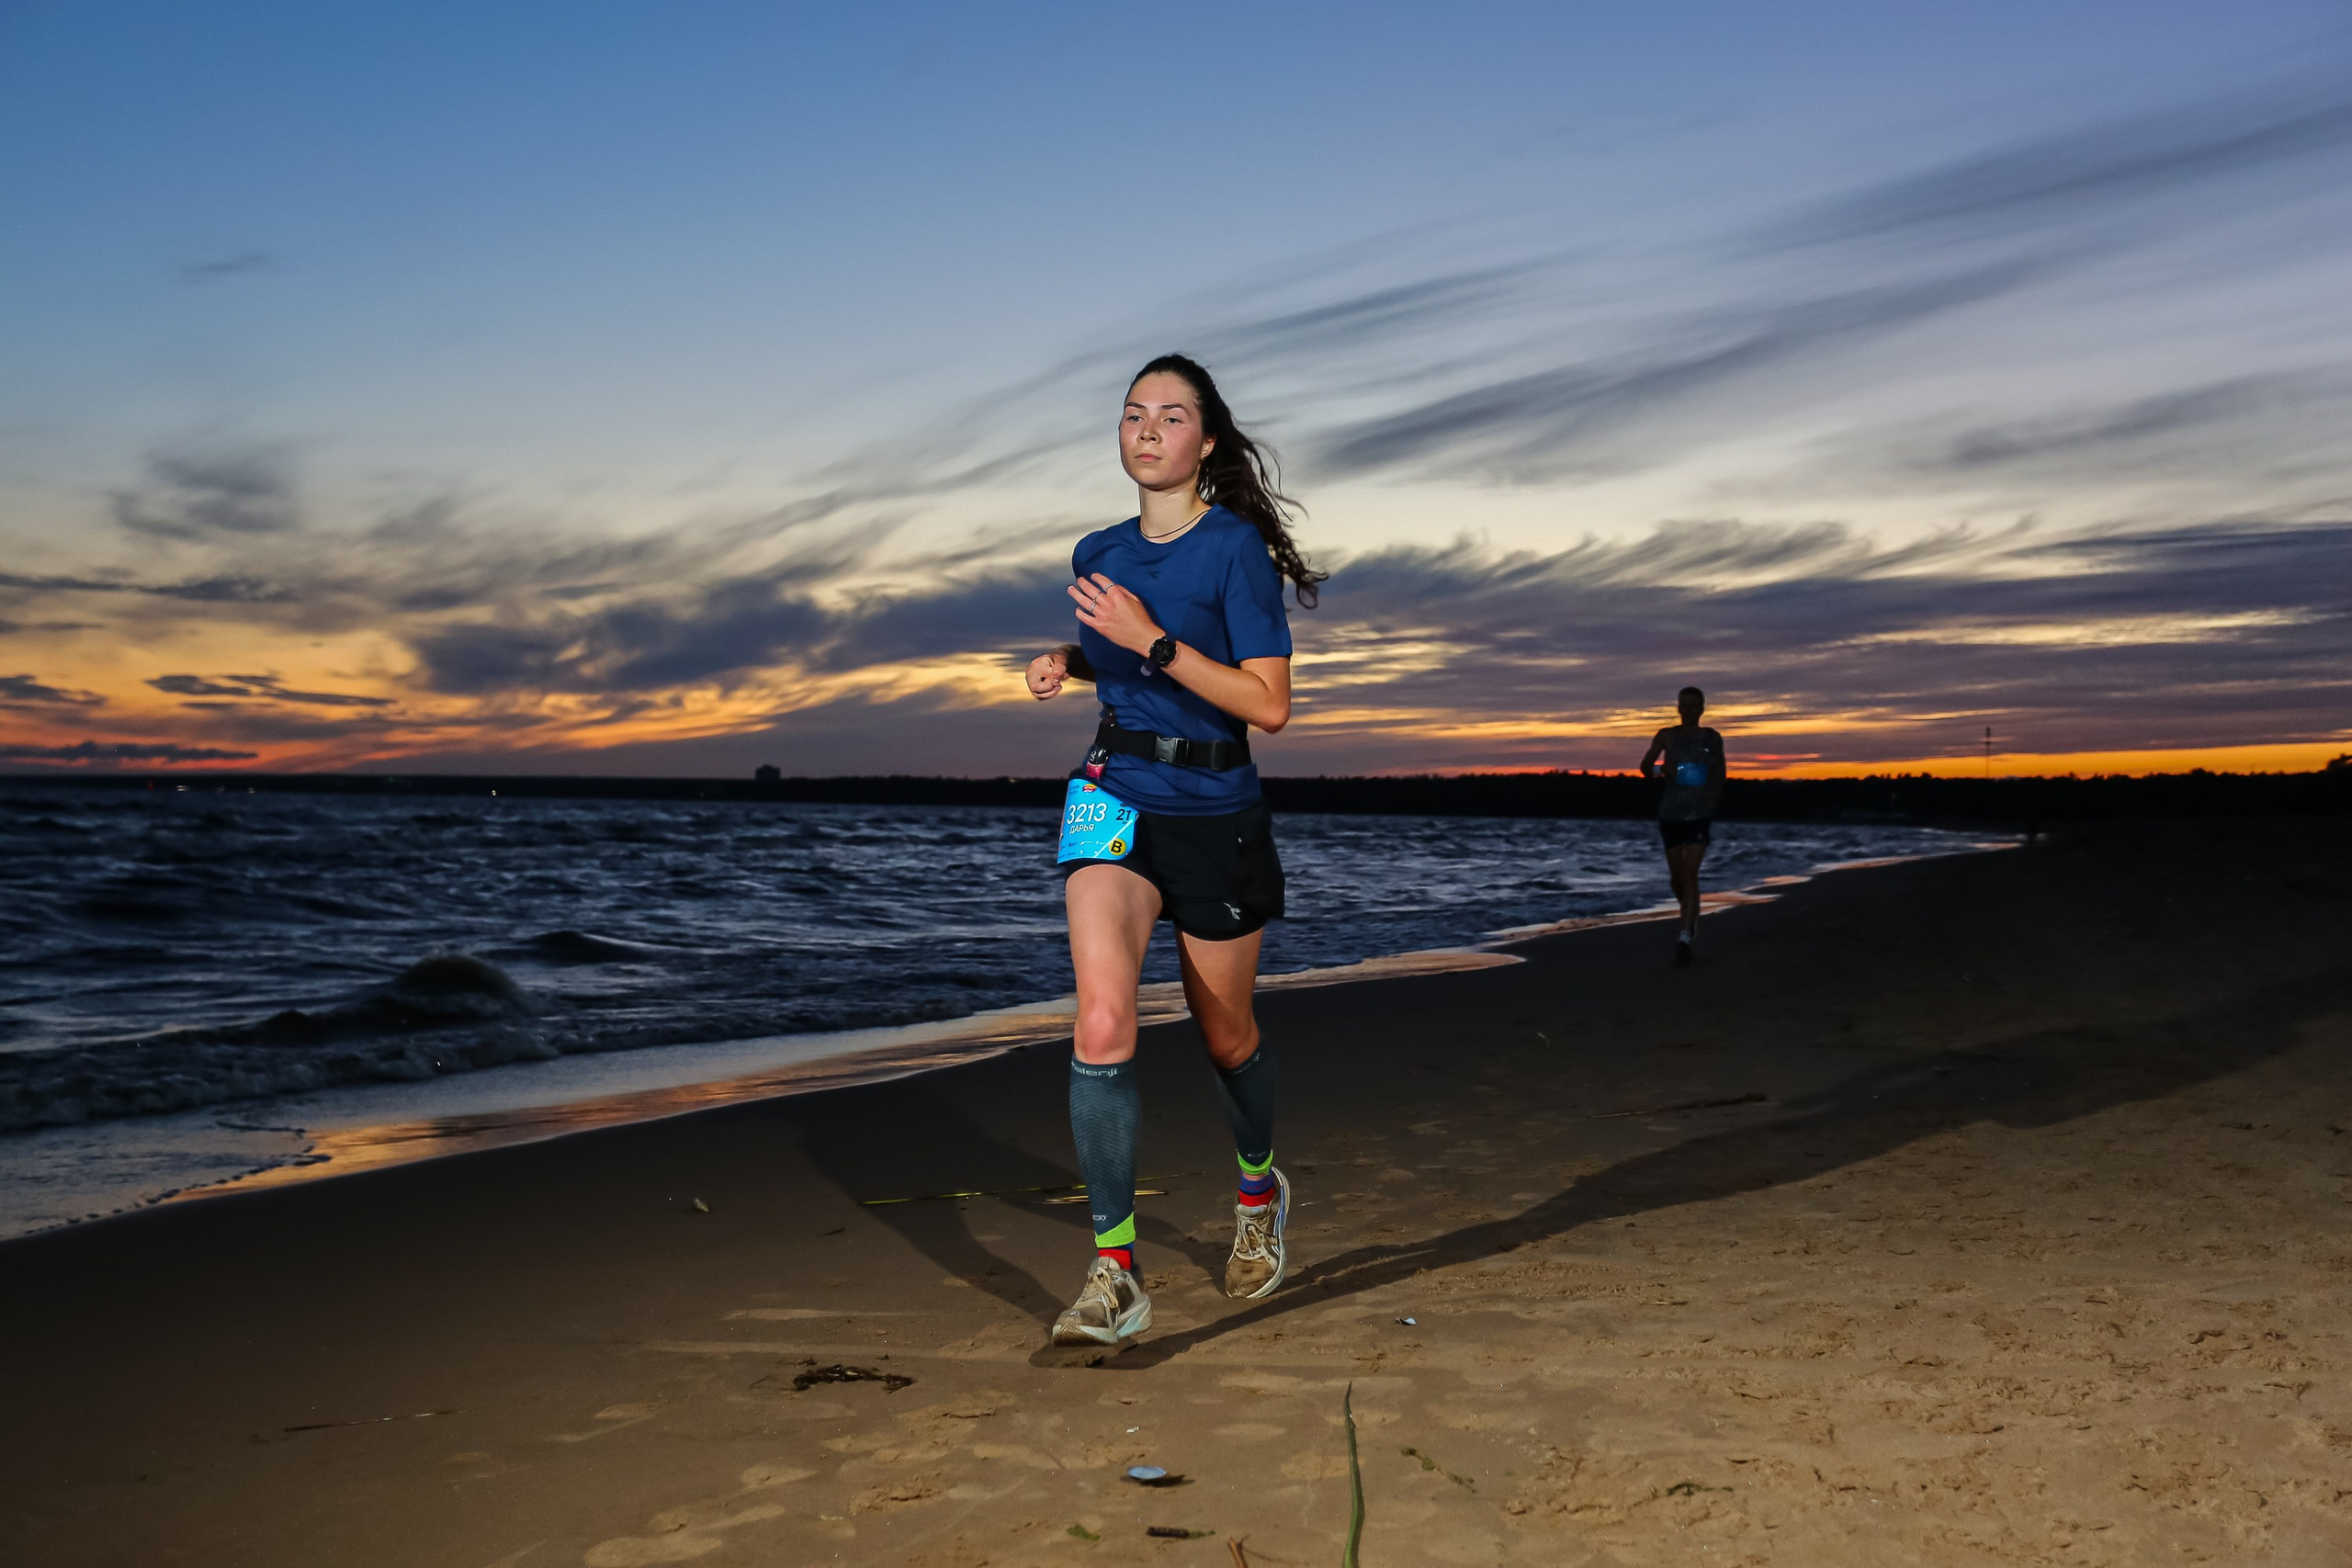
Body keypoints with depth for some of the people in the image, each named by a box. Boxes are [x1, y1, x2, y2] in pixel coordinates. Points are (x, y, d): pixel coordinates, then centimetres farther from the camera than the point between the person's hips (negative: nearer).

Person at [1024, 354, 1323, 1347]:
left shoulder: (1237, 548, -10)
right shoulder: (1099, 555, 7)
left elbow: (1270, 706, -17)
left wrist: (1152, 640, -22)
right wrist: (1066, 662, 5)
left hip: (1215, 816, -3)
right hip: (1114, 800, 3)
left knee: (1224, 1035, 14)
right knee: (1102, 1026, -18)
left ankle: (1260, 1190, 45)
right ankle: (1114, 1274, -11)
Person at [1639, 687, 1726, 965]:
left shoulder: (1712, 739, 4)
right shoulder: (1667, 736, 2)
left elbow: (1720, 772, 14)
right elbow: (1645, 767, -2)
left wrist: (1714, 796, 0)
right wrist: (1660, 770, -21)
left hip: (1700, 816, -1)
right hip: (1671, 814, 1)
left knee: (1690, 875, -13)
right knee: (1676, 876, 10)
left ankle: (1685, 938, -16)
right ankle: (1691, 918, 41)